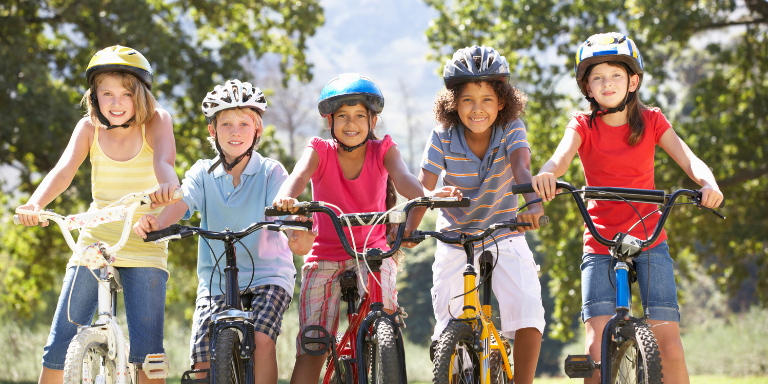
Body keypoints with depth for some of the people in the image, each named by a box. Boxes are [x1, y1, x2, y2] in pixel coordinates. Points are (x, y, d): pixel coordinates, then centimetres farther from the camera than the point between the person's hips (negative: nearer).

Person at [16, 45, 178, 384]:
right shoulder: (90, 127, -3)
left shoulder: (156, 121, -9)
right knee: (60, 343, -2)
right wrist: (35, 203, -41)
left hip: (144, 250, -2)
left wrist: (167, 186, -54)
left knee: (146, 348, -13)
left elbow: (163, 160, -29)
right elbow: (64, 169, -20)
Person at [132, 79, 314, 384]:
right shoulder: (203, 173, 1)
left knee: (262, 339, -27)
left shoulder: (271, 172, -4)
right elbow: (181, 202, -16)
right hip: (216, 279, 2)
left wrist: (299, 237, -44)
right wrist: (155, 223, -40)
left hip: (267, 276, -2)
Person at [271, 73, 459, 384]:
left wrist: (427, 195, -47)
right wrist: (285, 198, -51)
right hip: (325, 256, 0)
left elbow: (402, 178, -23)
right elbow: (299, 175, -26)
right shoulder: (320, 151, -5)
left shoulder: (383, 151, -3)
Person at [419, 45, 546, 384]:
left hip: (504, 237, -1)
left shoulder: (511, 131, -14)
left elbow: (520, 166, -34)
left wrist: (532, 199, -55)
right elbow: (423, 187, -21)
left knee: (527, 306, -21)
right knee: (449, 322, -3)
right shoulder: (443, 138, -14)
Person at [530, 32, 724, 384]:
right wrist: (546, 174, -46)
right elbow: (562, 156, -21)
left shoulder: (652, 121, 3)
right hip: (600, 245, -1)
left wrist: (708, 183, -34)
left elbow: (688, 159, -11)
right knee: (598, 347, -13)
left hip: (649, 240, 1)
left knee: (668, 347, -10)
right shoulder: (583, 126, -1)